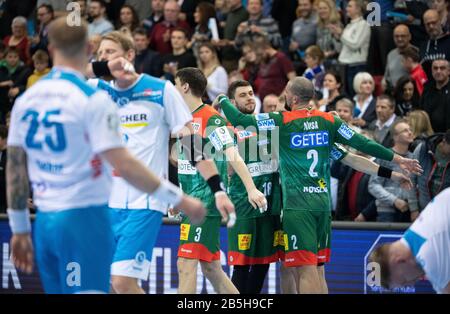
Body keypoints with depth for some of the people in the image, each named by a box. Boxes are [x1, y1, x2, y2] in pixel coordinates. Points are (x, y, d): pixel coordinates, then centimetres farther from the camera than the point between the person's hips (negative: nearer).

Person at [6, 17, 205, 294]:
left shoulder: (26, 99, 8)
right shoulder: (93, 99, -11)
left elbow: (15, 169, 11)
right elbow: (123, 165, -17)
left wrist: (20, 229, 20)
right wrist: (180, 199, -11)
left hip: (45, 221, 6)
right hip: (84, 219, -6)